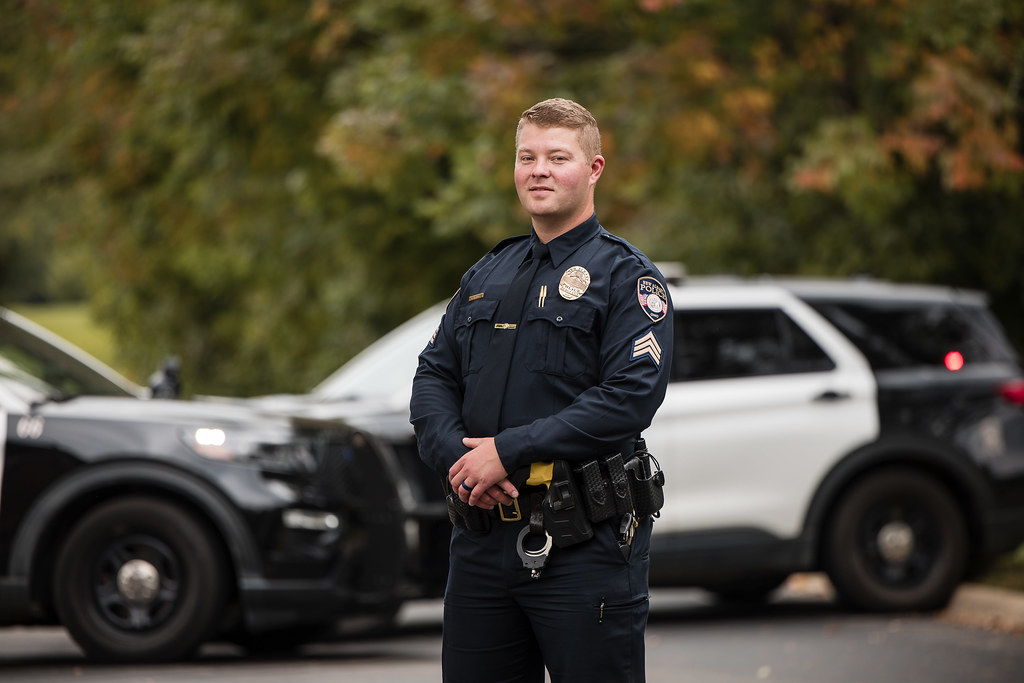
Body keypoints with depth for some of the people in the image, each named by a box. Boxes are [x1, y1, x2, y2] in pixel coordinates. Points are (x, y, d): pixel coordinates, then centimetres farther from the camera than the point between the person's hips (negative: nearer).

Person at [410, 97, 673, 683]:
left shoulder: (625, 275, -4)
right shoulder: (487, 276, 17)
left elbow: (632, 394, -16)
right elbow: (433, 376, 14)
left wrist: (509, 451, -18)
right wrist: (457, 458, -8)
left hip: (584, 544, -6)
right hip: (482, 537, 6)